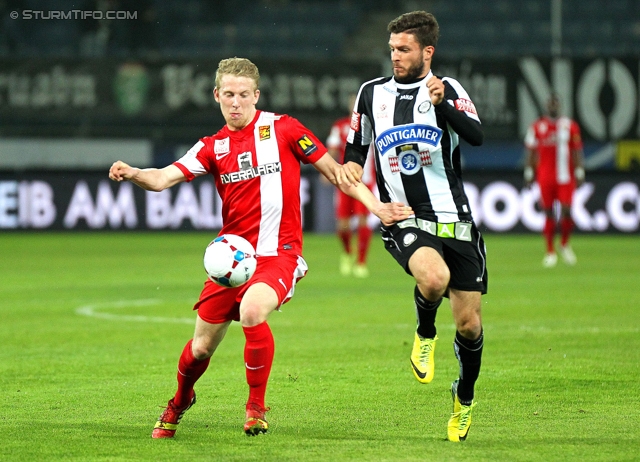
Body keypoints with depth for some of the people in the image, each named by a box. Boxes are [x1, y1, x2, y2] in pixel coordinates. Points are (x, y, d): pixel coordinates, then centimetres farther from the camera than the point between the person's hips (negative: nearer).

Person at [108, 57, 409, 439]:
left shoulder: (282, 129, -1)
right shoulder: (213, 147, 7)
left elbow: (333, 170, 4)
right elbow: (164, 178, -4)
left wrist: (375, 206, -3)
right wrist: (132, 174, -25)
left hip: (278, 253, -4)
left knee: (252, 311, -33)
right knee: (203, 345, 7)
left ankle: (257, 407, -14)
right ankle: (179, 404, 39)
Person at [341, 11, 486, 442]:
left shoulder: (448, 90, 1)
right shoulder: (372, 93, 8)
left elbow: (477, 136, -16)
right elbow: (356, 144, 21)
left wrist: (443, 106, -31)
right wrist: (351, 164, -1)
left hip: (454, 220, 0)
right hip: (404, 220, 0)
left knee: (469, 324, 2)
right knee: (433, 277, -34)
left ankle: (465, 396, 31)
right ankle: (425, 334, -1)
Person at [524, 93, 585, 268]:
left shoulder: (570, 126, 6)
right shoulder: (537, 127, 6)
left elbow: (577, 151, 7)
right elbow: (530, 151, 9)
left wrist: (579, 173, 2)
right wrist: (529, 173, 5)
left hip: (565, 176, 0)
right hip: (545, 176, 0)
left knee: (566, 211, -8)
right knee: (548, 213, 1)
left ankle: (565, 244, 16)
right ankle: (550, 252, 8)